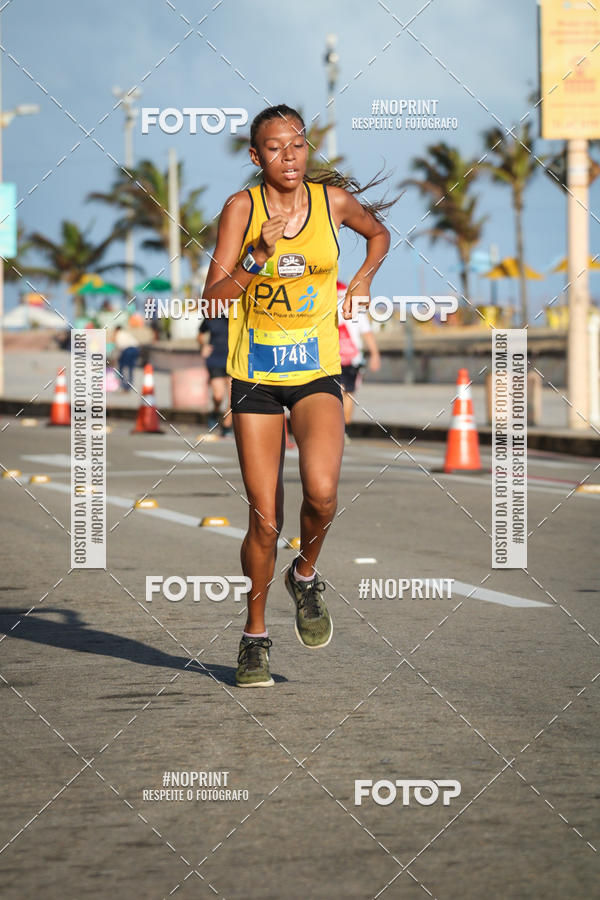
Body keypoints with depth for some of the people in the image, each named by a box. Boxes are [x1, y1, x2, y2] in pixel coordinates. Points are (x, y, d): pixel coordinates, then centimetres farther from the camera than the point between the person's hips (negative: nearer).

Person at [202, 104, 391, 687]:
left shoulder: (333, 199, -1)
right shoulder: (241, 208, -6)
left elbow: (379, 233, 22)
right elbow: (213, 302, -11)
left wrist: (363, 279, 6)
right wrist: (258, 258, -25)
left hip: (317, 371, 1)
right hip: (255, 374, -1)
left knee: (322, 493, -24)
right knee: (264, 521, -2)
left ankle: (305, 578, 8)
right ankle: (255, 635, 19)